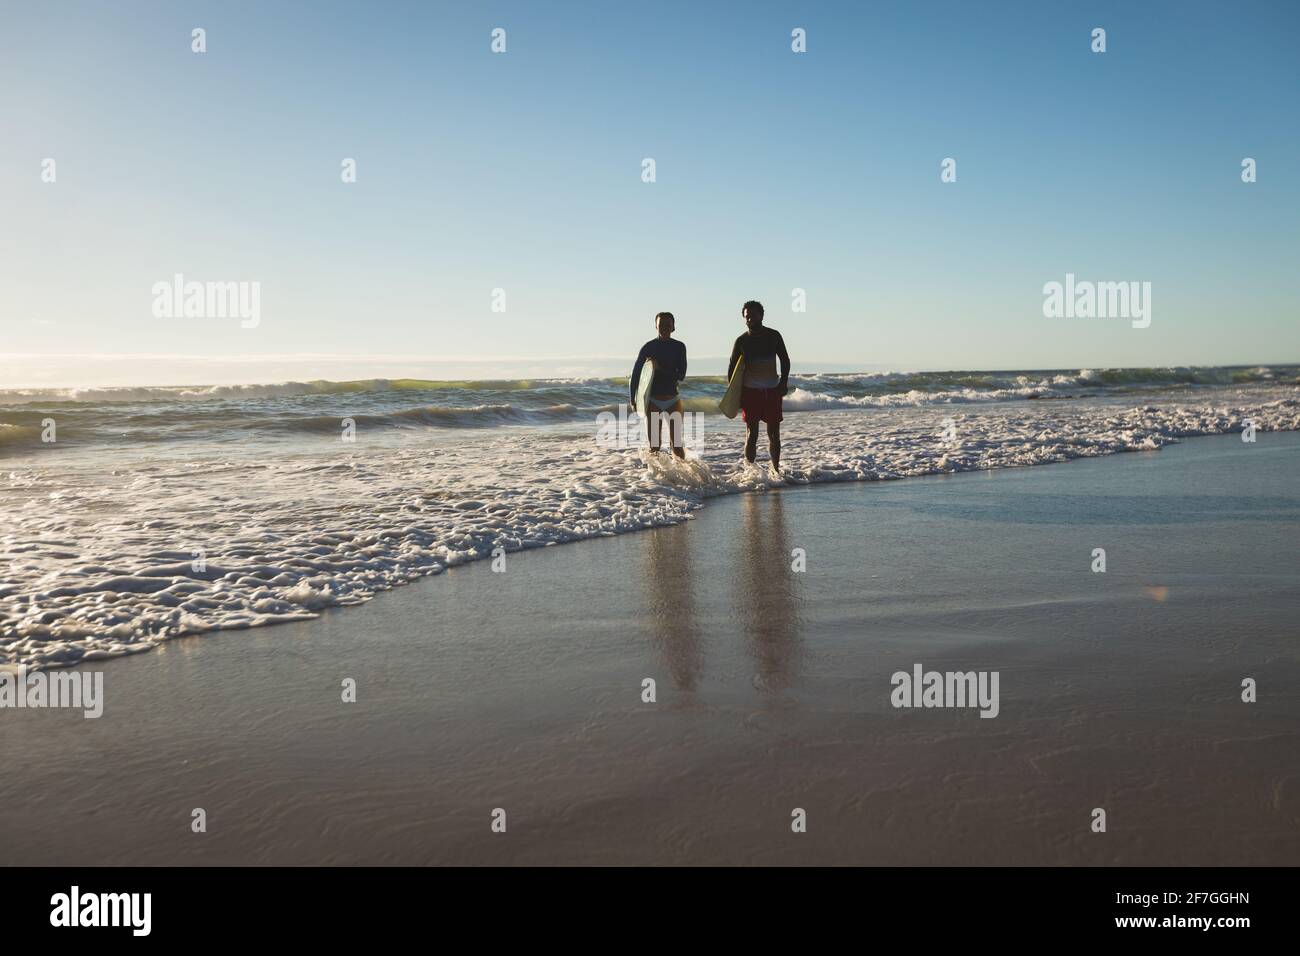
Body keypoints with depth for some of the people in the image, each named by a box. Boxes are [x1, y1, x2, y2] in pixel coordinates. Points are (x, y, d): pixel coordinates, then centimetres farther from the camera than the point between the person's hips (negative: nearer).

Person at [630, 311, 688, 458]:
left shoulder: (679, 347, 3)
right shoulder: (648, 347, -1)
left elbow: (681, 375, -6)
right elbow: (635, 373, 0)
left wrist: (660, 369, -17)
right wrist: (633, 399, -3)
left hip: (673, 400, 1)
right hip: (653, 401, -1)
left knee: (676, 443, -1)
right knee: (654, 444, -1)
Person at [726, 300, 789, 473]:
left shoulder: (773, 336, 4)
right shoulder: (742, 341, 0)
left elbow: (785, 360, 9)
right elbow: (732, 368, 4)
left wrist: (783, 382, -4)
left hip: (773, 390, 2)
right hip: (750, 390, -2)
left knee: (774, 432, 7)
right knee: (752, 433, -3)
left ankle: (776, 469, 17)